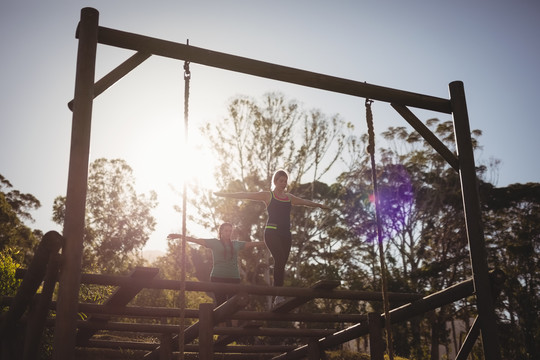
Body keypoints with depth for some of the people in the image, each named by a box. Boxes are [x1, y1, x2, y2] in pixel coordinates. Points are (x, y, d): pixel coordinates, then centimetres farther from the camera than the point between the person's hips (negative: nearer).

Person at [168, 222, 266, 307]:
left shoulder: (236, 244, 16)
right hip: (218, 277, -3)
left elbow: (251, 244, 18)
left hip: (234, 278, 3)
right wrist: (179, 236, -3)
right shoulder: (214, 243, 8)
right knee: (220, 303, -10)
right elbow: (196, 240, 3)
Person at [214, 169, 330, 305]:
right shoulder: (268, 195, 7)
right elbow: (246, 195, 3)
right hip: (272, 232, -5)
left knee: (282, 263, 0)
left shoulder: (289, 197, 21)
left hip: (286, 234, 5)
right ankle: (278, 295, -23)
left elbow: (305, 202, 37)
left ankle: (277, 297, 3)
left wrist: (320, 205, 48)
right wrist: (225, 194, -1)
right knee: (279, 259, -23)